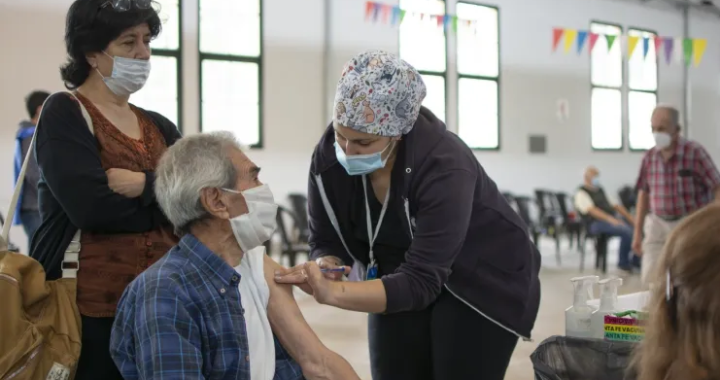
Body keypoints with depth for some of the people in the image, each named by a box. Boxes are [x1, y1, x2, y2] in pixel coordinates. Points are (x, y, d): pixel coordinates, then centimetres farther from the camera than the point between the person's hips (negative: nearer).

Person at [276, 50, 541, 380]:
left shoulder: (445, 168, -35)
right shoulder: (329, 156, -19)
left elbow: (419, 282, -38)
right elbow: (325, 240, -8)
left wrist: (332, 293, -50)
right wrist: (323, 270, -31)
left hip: (484, 281, -4)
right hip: (398, 280, 5)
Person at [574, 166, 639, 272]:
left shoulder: (600, 190, 24)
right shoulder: (581, 193, -2)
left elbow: (615, 205, 23)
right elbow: (592, 210, -17)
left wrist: (629, 217, 7)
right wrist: (610, 219, -30)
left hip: (614, 218, 8)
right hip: (597, 223, -8)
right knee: (626, 231, -30)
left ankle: (636, 260, -2)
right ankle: (623, 262, -12)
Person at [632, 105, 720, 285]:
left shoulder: (695, 152, -9)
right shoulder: (650, 157, 3)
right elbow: (643, 194, 12)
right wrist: (638, 232, 11)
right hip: (658, 225, 4)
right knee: (651, 280, -3)